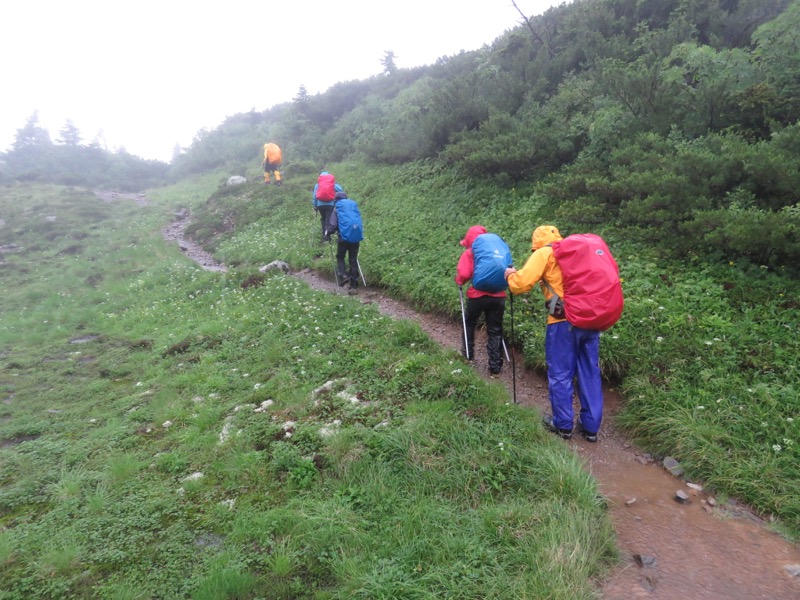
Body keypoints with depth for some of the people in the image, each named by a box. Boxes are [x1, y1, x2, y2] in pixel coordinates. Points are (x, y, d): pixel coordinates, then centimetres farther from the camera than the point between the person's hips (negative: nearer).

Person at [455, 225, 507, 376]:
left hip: (478, 295, -3)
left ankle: (468, 354, 31)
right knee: (495, 331, 9)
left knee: (469, 323, 23)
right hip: (498, 296, 3)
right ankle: (495, 366, 9)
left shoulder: (469, 253, -1)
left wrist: (459, 281, 6)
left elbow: (464, 274, -14)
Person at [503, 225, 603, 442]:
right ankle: (591, 426, 21)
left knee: (560, 374, 8)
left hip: (564, 321, -6)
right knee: (590, 374, 13)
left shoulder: (544, 253, 1)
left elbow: (522, 283, -7)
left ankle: (563, 425, 17)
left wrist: (511, 275, 13)